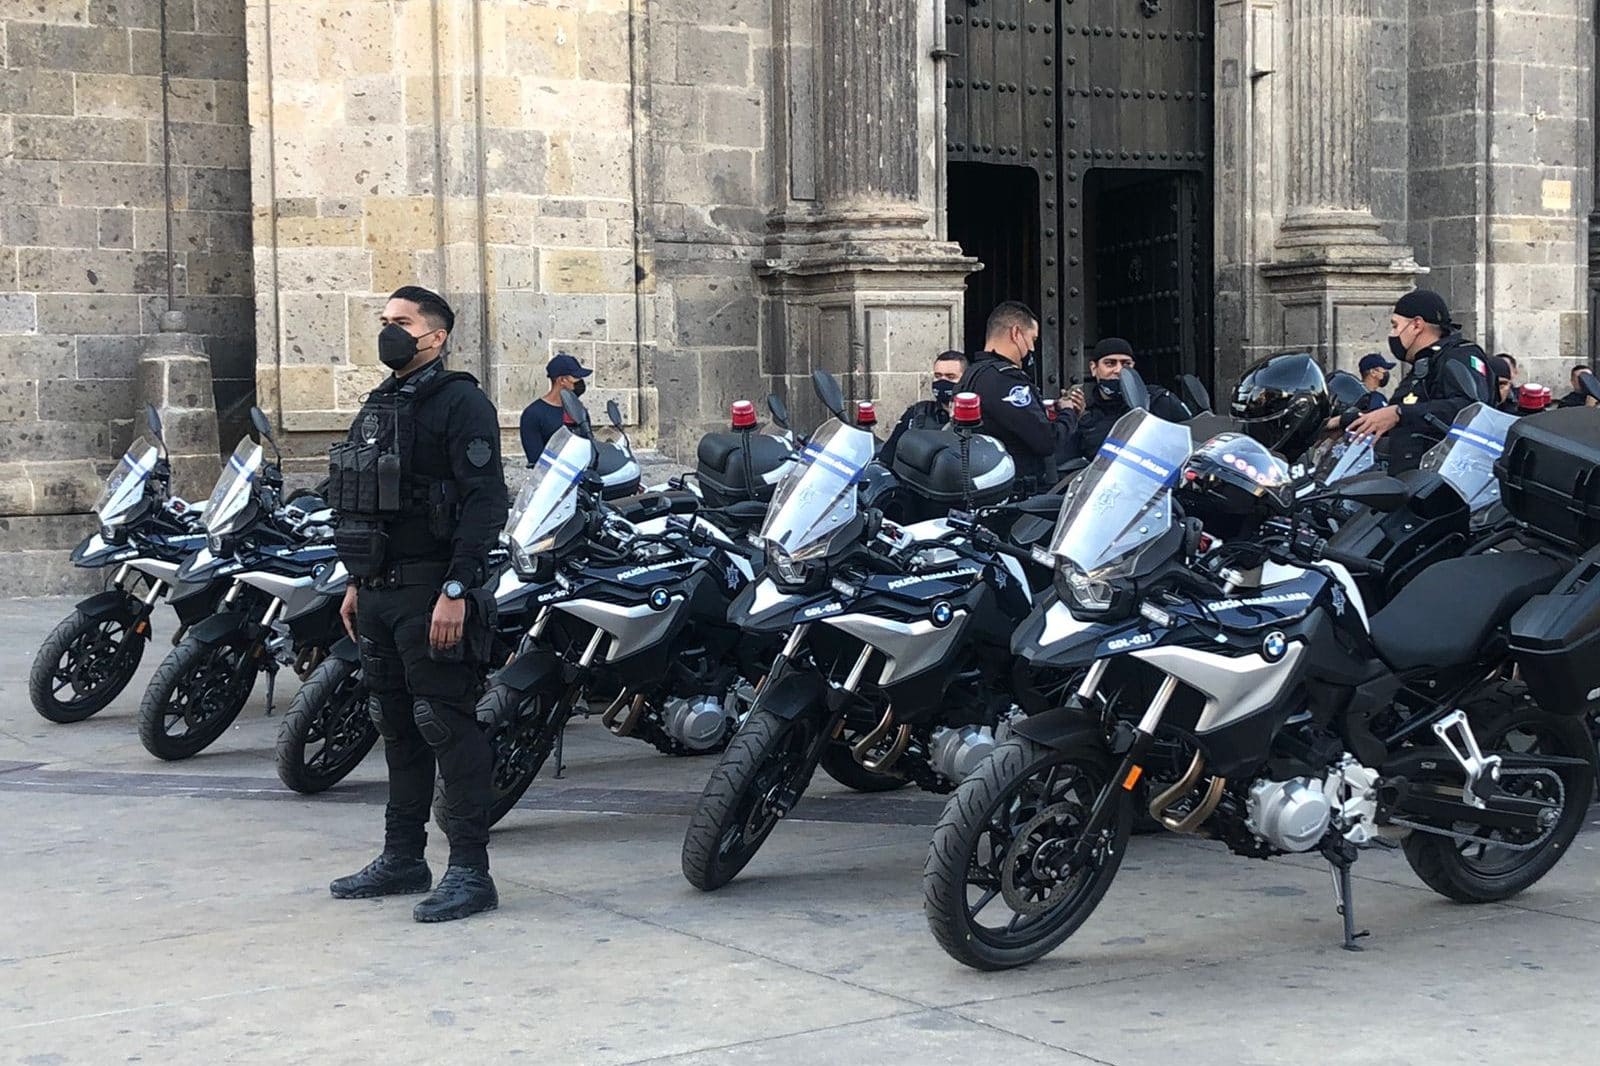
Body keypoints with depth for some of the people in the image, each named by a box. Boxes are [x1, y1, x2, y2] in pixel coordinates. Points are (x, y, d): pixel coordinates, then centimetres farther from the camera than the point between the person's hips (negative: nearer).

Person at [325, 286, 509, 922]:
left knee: (446, 726, -9)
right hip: (379, 593, 9)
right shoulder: (379, 404, 18)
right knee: (396, 726, 14)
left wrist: (456, 590, -23)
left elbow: (485, 503, -18)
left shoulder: (460, 403, -10)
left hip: (432, 592, -9)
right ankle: (403, 858, 23)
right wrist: (356, 582, 21)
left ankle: (471, 870, -6)